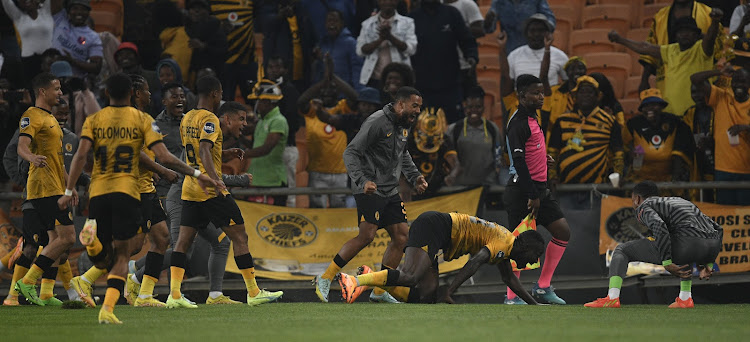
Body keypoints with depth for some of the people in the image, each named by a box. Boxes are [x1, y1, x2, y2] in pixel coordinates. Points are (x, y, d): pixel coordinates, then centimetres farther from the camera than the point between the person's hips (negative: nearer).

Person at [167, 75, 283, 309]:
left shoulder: (187, 119, 14)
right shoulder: (209, 120, -11)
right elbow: (204, 151, -26)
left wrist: (225, 154, 29)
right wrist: (215, 179, -36)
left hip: (189, 189, 8)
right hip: (211, 191, -8)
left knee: (183, 241, 3)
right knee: (239, 237, 0)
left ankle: (174, 294, -8)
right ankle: (253, 292, 2)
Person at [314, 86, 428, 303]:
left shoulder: (404, 125, 13)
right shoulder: (378, 122, -16)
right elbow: (351, 153, -18)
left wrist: (414, 177, 20)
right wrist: (362, 181, -30)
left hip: (390, 192, 9)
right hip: (370, 189, -9)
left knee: (401, 237, 1)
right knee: (367, 236, -19)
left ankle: (379, 290, 8)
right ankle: (325, 278, -10)